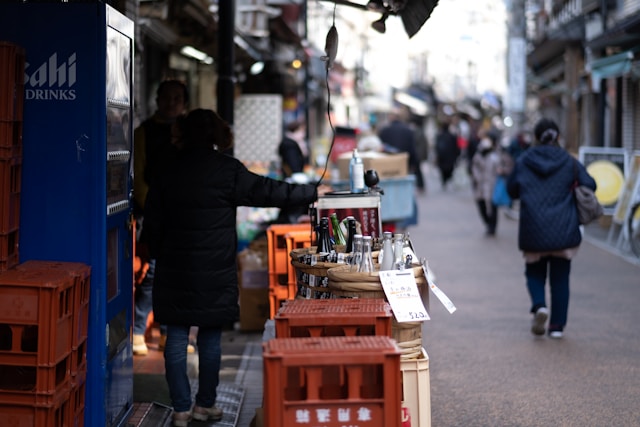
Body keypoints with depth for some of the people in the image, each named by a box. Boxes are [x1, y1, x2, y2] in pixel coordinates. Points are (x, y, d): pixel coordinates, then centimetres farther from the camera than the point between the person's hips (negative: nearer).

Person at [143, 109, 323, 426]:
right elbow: (269, 192, -3)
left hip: (174, 271, 2)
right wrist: (313, 192, 8)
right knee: (210, 337, 8)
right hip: (214, 274, -2)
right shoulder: (228, 170, -7)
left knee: (176, 337, 5)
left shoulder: (168, 171, 4)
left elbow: (152, 224, 8)